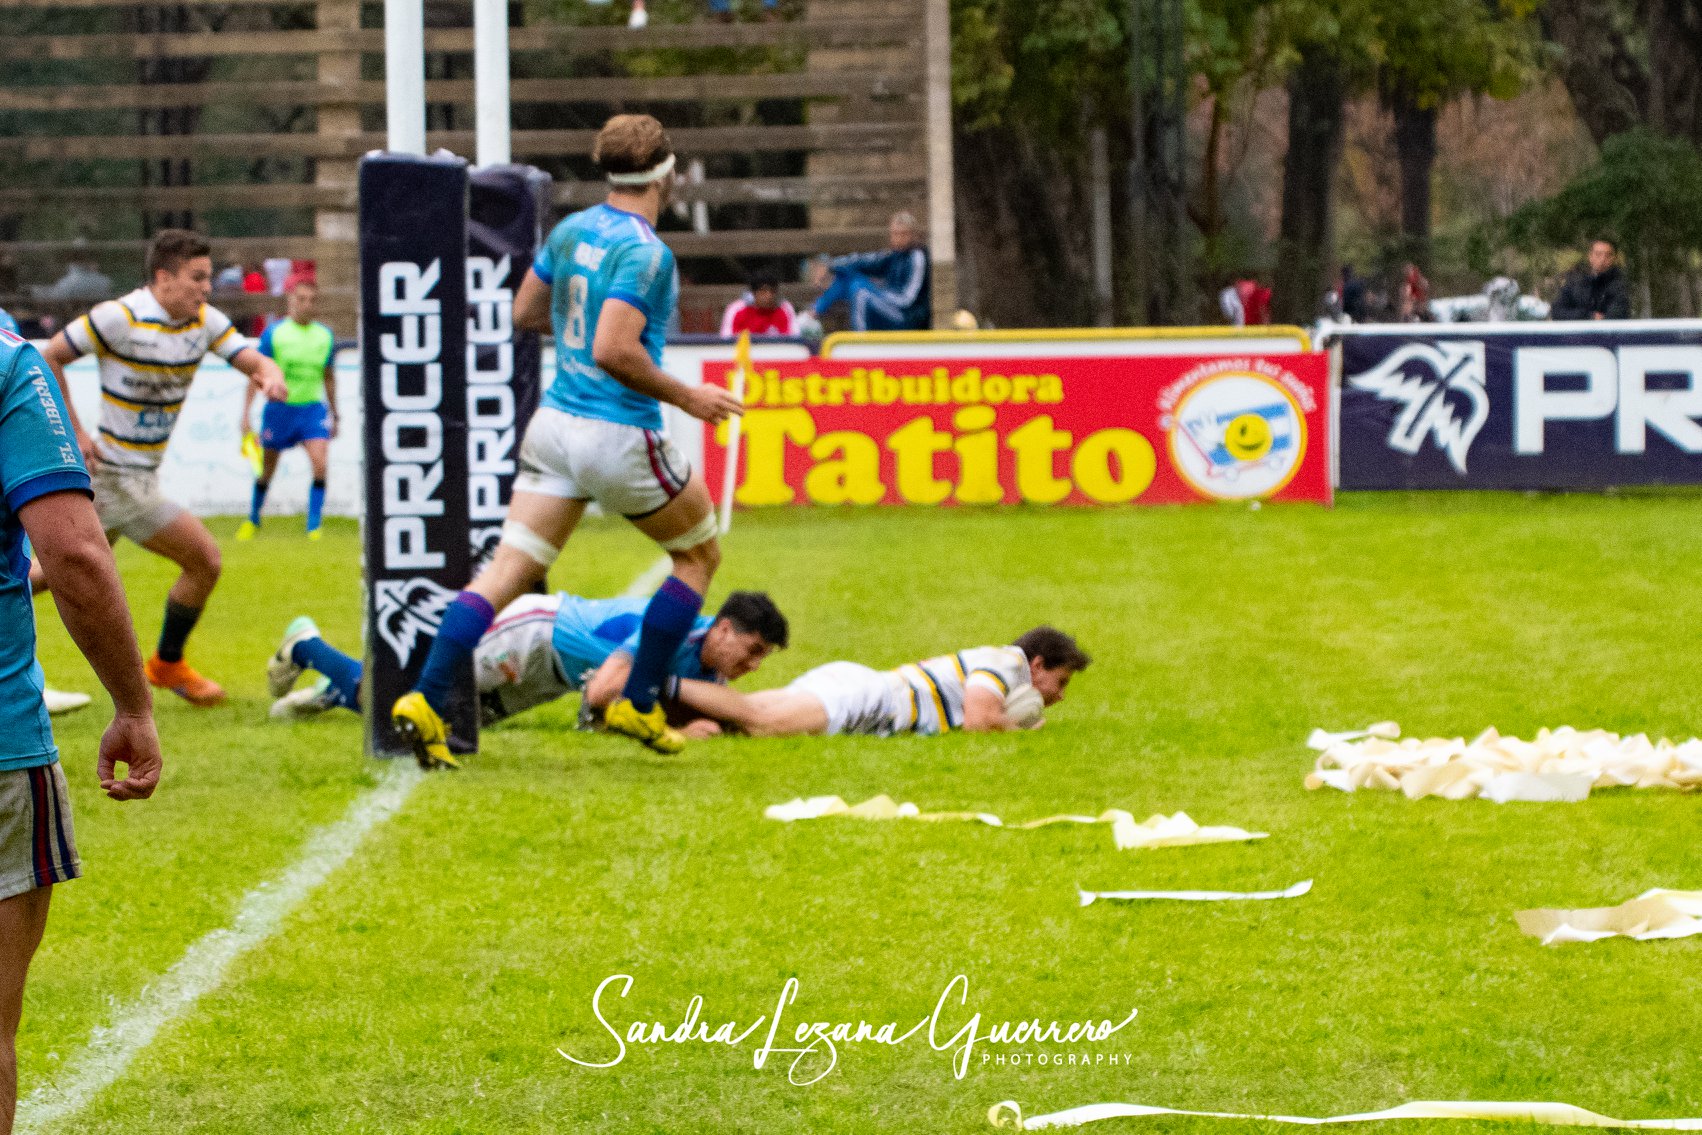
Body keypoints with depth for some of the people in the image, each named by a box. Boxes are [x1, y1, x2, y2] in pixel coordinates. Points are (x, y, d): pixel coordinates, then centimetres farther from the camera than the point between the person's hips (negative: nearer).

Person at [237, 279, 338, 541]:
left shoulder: (325, 336, 5)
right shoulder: (274, 333, -5)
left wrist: (334, 415, 22)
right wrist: (245, 414, -9)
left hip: (312, 409, 2)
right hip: (279, 408, -2)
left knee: (319, 465, -18)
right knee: (267, 469, 9)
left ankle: (314, 527, -12)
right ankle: (253, 520, 33)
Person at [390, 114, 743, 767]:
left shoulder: (569, 231, 6)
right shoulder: (645, 253, -18)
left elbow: (526, 314, 17)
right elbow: (613, 353, -26)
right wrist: (685, 397, -15)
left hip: (555, 422, 7)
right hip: (621, 438, -7)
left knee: (509, 570, 3)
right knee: (700, 554, 16)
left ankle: (426, 700, -11)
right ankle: (638, 702, 14)